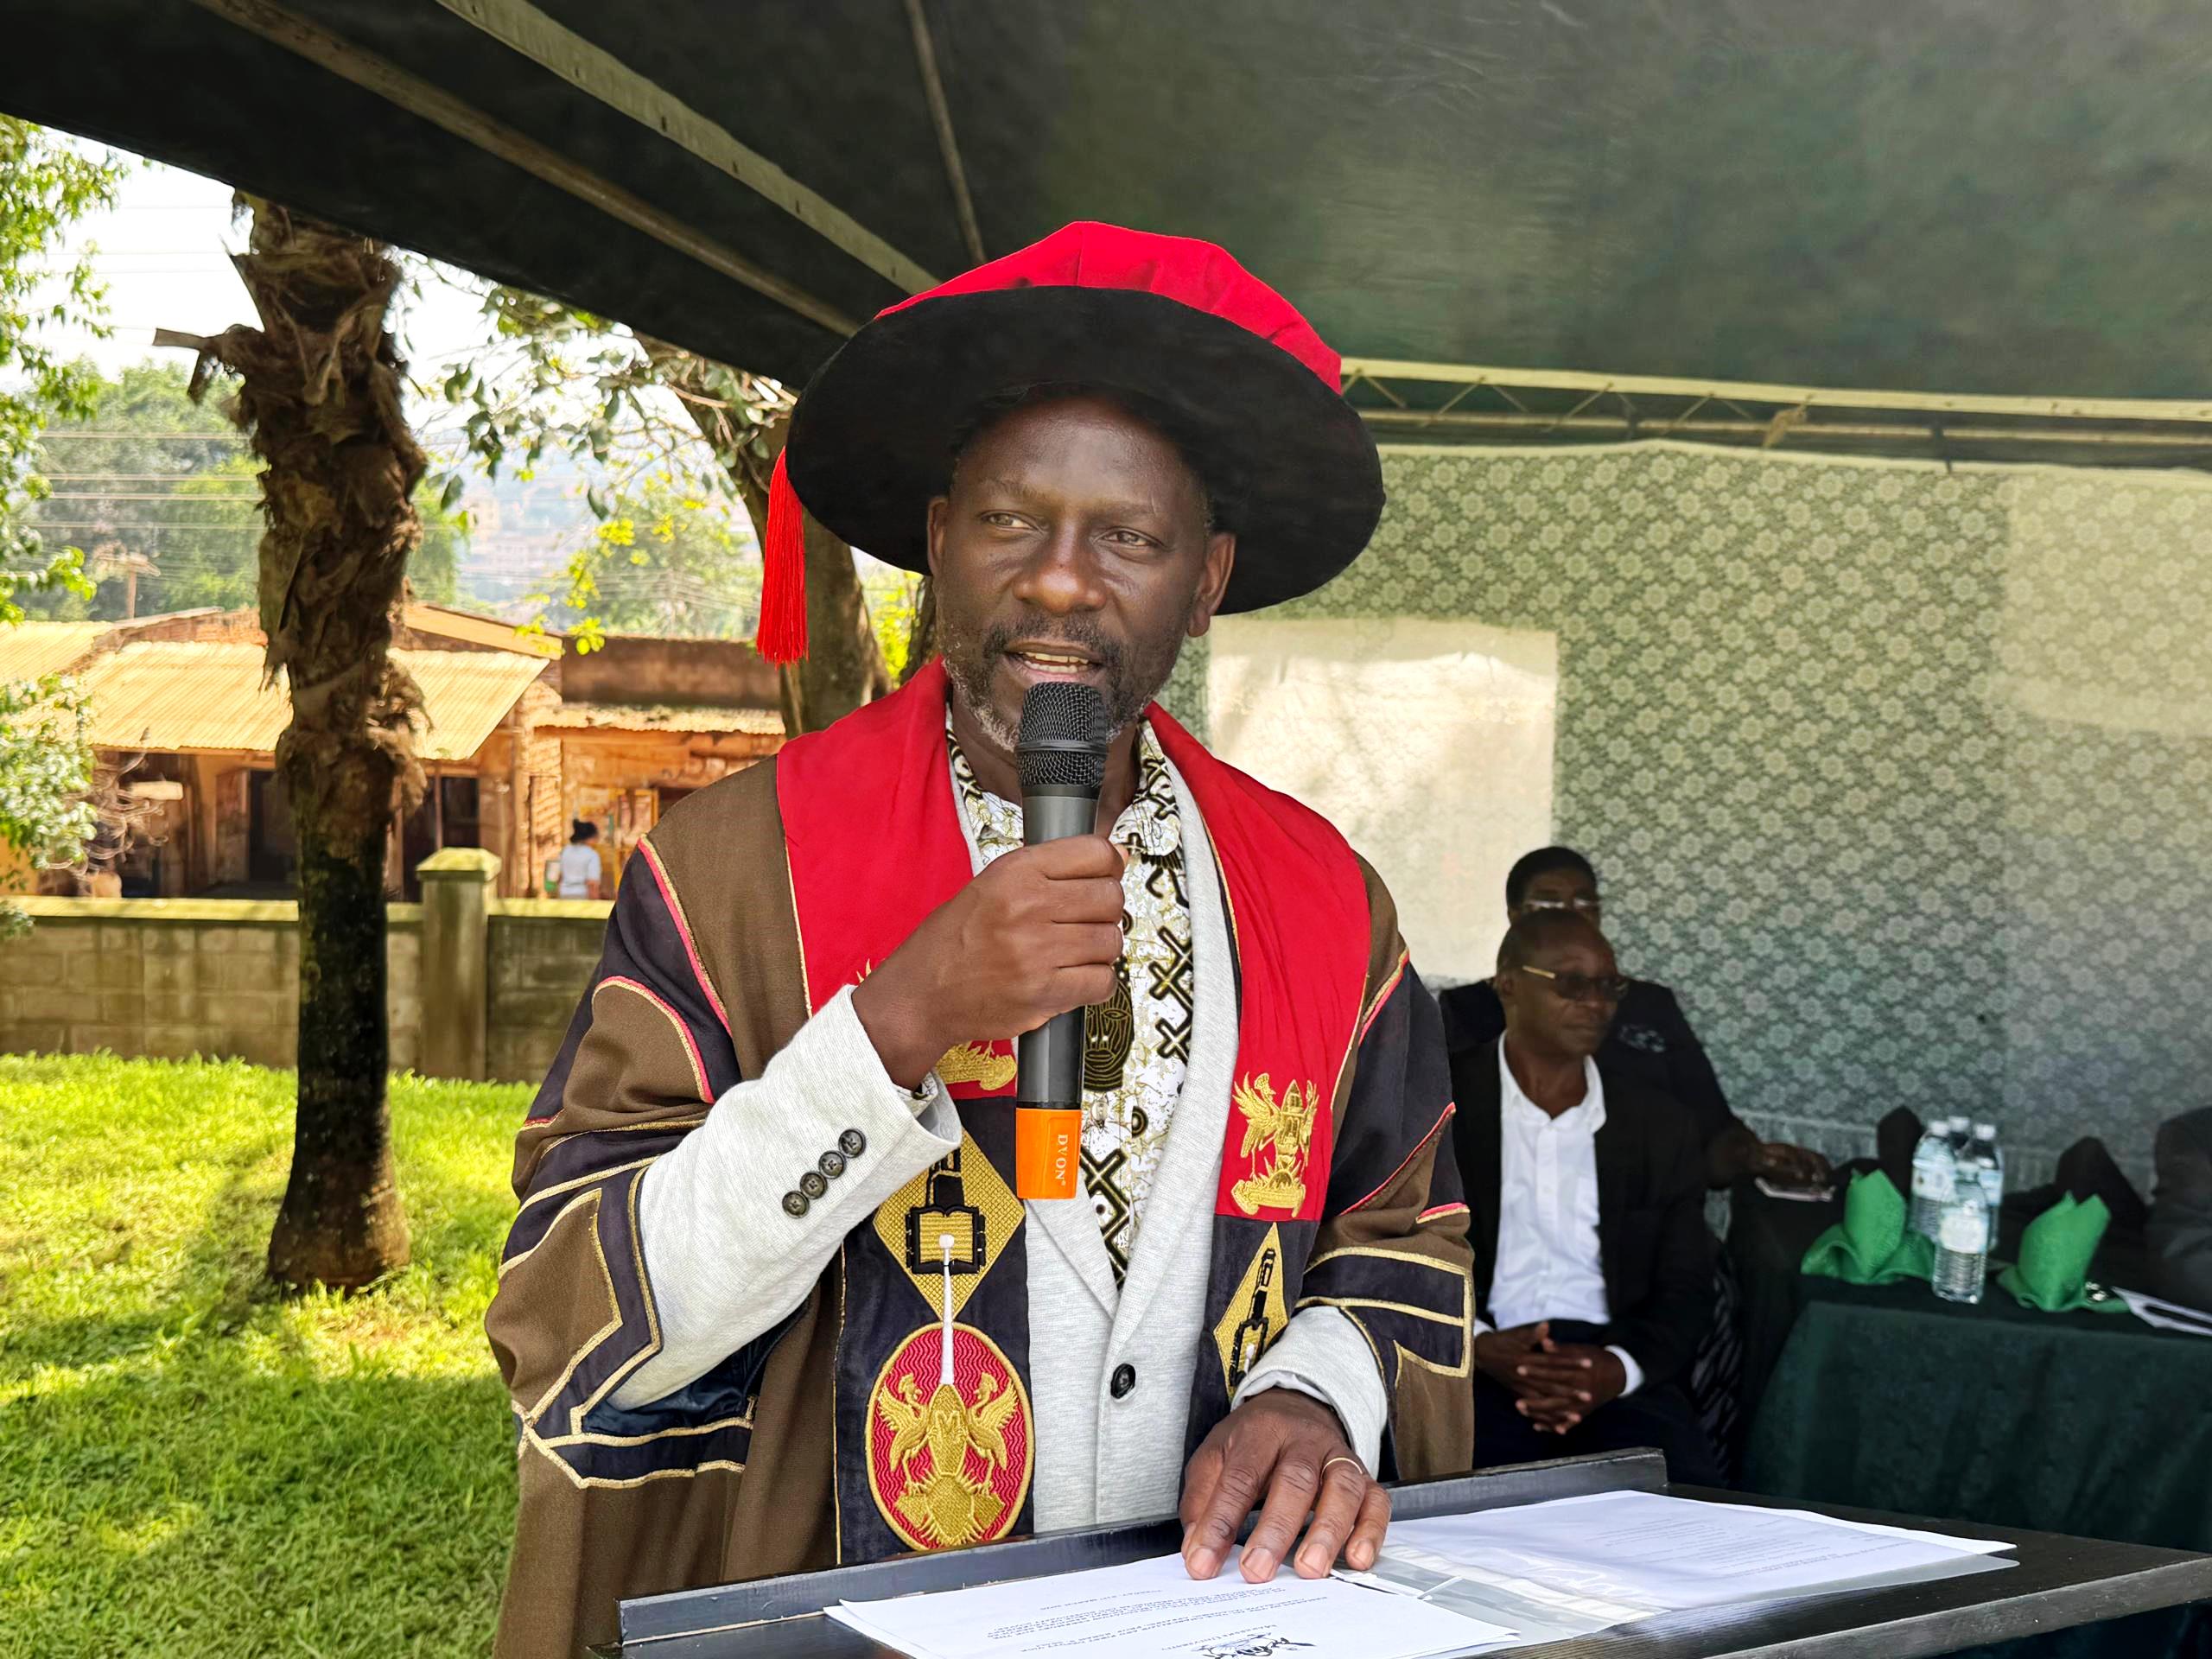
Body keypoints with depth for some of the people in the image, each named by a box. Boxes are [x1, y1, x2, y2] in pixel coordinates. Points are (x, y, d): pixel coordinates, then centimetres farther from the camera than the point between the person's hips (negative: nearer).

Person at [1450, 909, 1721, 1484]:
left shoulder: (1657, 1124, 13)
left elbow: (1686, 1287, 11)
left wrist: (1618, 1368, -10)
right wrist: (1481, 1346, -16)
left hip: (1610, 1374, 3)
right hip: (1475, 1371, -2)